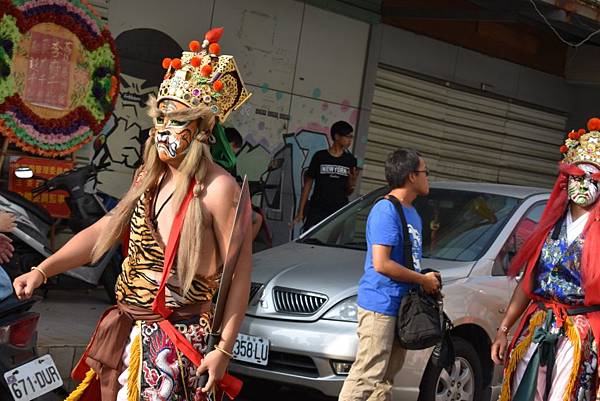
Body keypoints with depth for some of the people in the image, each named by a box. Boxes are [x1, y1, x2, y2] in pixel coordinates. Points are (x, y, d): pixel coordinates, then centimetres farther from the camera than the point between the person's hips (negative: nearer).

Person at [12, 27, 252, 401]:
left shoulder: (218, 189, -17)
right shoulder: (150, 179, 7)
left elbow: (240, 272, -16)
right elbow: (102, 231, 11)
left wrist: (224, 349, -16)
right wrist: (42, 270, 0)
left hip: (178, 338, -7)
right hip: (129, 329, 8)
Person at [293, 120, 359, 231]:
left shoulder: (350, 160, 9)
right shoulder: (320, 157, 2)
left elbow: (347, 192, 13)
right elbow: (308, 185, 6)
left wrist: (352, 183, -11)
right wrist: (300, 211, 1)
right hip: (317, 211, -2)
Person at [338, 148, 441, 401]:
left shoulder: (412, 213, 16)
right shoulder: (386, 210, -13)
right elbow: (381, 264, -20)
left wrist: (428, 281, 6)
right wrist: (423, 280, -12)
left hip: (401, 305, 10)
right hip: (380, 305, -10)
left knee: (386, 378, 14)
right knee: (366, 377, -12)